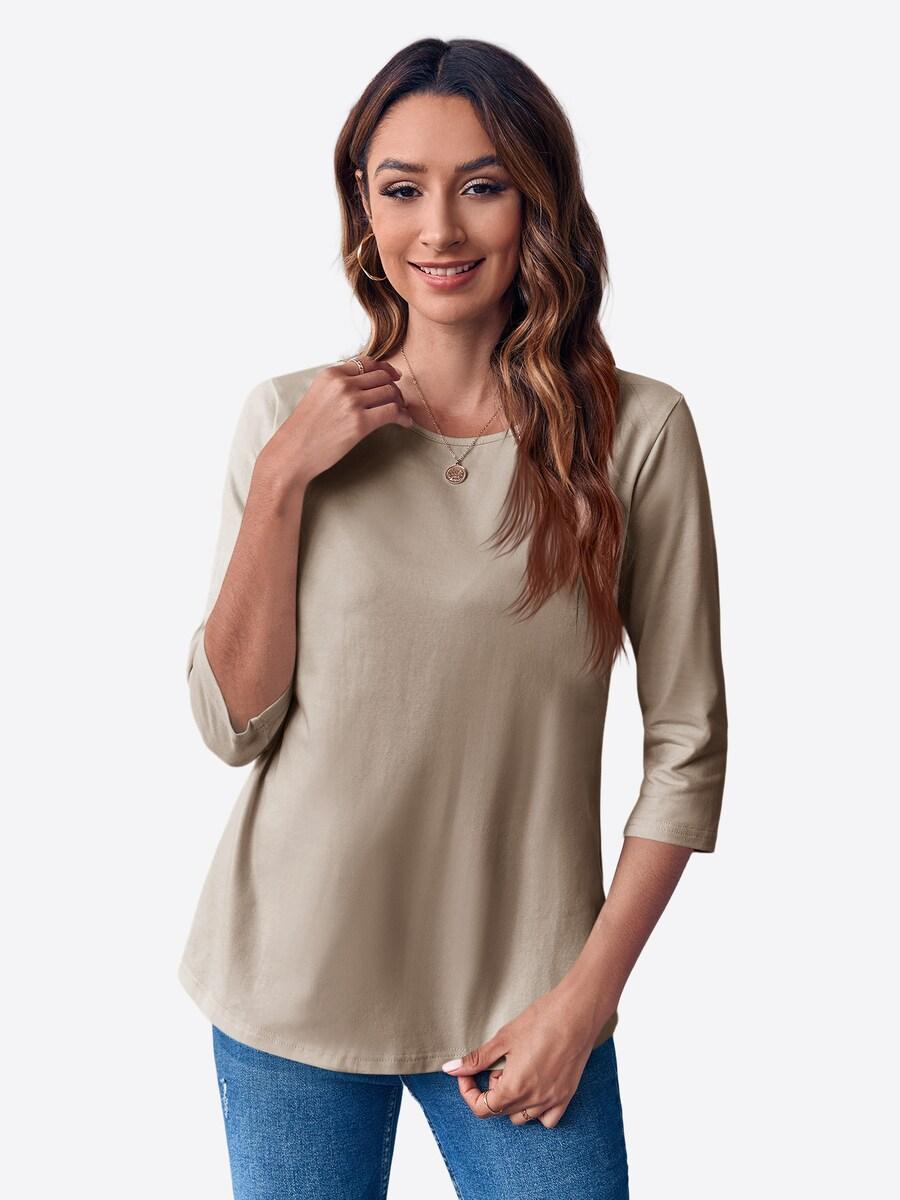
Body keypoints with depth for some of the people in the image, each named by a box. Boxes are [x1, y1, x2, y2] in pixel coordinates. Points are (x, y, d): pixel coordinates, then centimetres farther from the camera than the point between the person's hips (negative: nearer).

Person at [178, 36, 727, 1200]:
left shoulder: (637, 430, -7)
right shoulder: (285, 419, -2)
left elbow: (687, 741, -4)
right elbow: (231, 726, -4)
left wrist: (587, 995, -8)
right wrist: (283, 481, -13)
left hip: (518, 1002, -1)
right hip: (295, 978, 2)